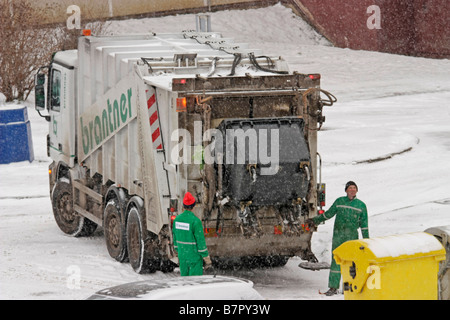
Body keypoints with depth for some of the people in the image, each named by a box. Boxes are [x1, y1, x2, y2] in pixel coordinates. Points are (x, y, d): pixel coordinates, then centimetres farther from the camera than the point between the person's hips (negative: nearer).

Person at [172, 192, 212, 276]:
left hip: (182, 256, 6)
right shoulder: (195, 221, -21)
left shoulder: (177, 219, -1)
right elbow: (201, 241, -18)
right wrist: (207, 259, -10)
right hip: (194, 257, -6)